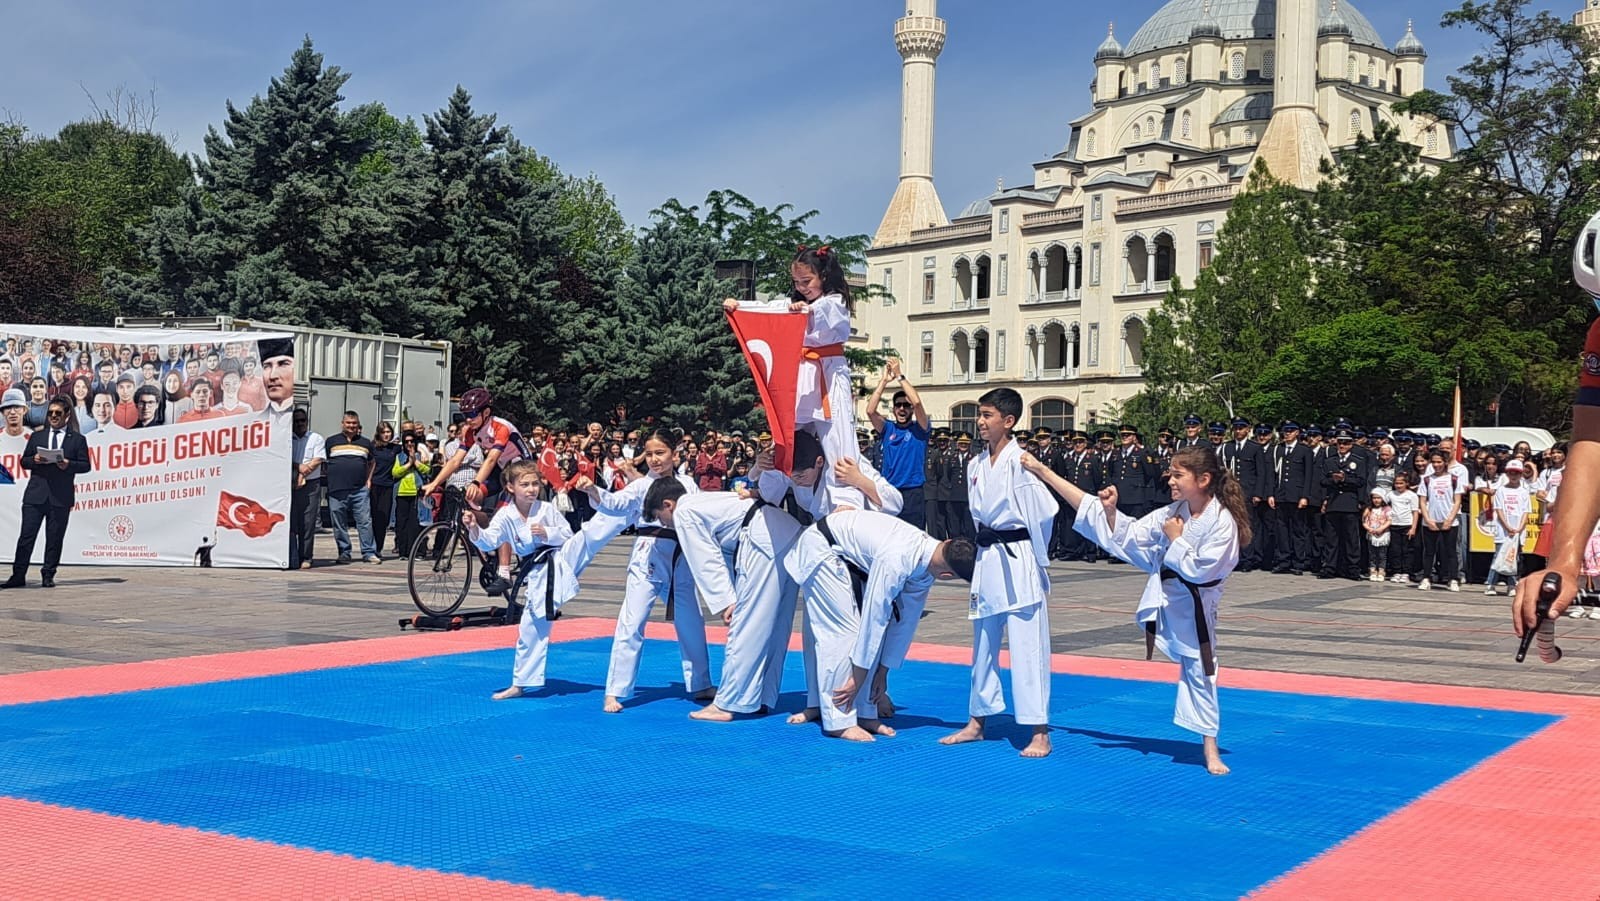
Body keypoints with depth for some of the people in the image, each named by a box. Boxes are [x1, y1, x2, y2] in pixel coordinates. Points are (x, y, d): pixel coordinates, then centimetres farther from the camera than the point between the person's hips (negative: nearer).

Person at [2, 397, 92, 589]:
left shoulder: (77, 439, 9)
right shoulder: (37, 436, 16)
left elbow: (85, 465, 3)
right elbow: (23, 461, 14)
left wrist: (68, 465, -15)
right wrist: (34, 460, -8)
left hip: (61, 497, -2)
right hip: (35, 494, 2)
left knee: (54, 538, 1)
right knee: (26, 535, -2)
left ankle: (48, 575, 9)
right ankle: (18, 576, 0)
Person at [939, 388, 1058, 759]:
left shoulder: (1021, 462, -13)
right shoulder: (976, 464, 10)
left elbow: (1043, 513, -12)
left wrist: (1038, 561, -5)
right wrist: (986, 552, 16)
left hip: (1018, 560, -7)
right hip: (986, 558, 8)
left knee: (1027, 646, -6)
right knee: (982, 643, 15)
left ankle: (1039, 733, -1)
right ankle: (976, 722, 27)